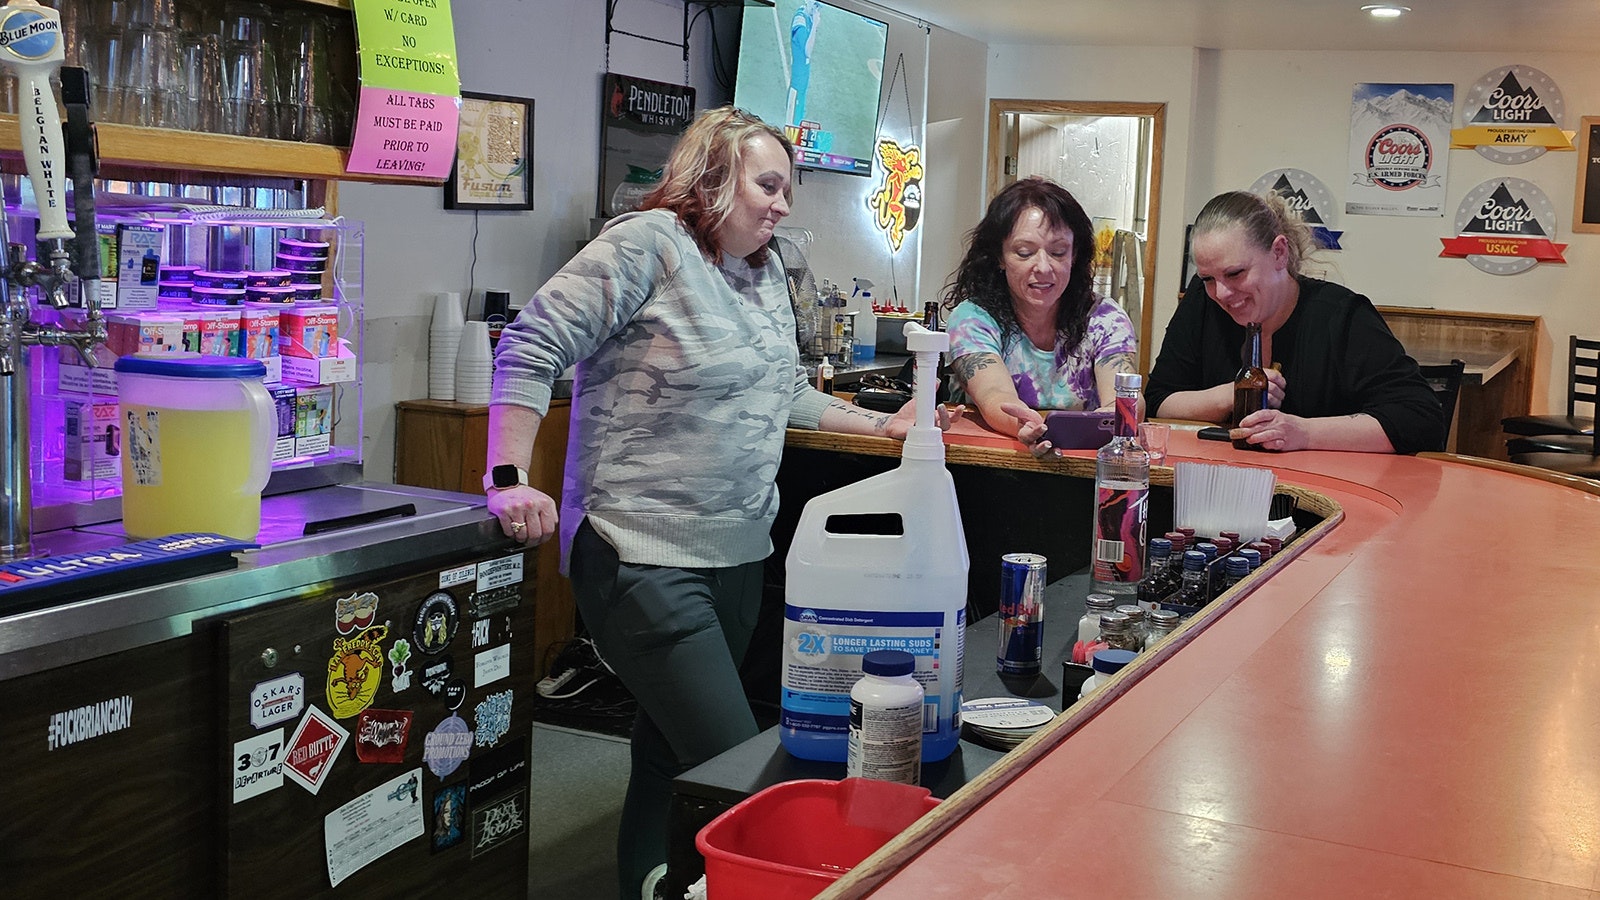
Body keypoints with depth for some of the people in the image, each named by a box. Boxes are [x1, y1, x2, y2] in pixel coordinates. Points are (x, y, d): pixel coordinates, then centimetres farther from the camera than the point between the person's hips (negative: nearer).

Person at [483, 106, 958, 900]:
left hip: (738, 557, 8)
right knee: (733, 768, -13)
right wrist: (509, 477, -20)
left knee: (671, 750, 16)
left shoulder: (767, 275, 16)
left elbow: (784, 393, 26)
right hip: (643, 559, -8)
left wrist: (883, 425, 20)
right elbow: (531, 347, -13)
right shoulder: (647, 245, -9)